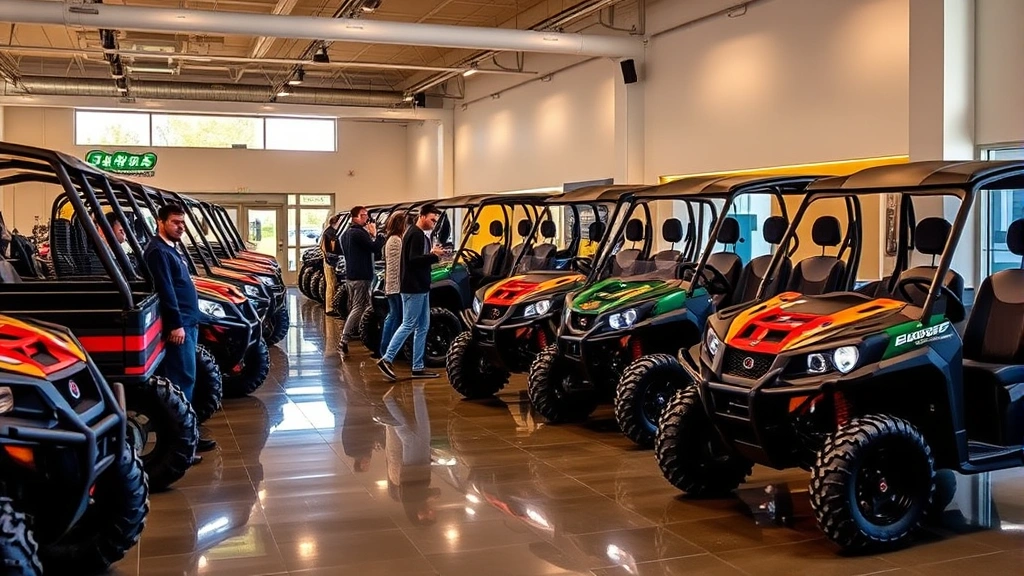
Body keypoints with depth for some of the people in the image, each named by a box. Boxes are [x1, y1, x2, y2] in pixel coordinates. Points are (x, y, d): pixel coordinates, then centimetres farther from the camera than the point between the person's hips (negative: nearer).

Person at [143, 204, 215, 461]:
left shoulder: (171, 249, 20)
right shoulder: (158, 251, -13)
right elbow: (165, 291, -20)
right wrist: (176, 324, -24)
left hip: (188, 322, 11)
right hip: (179, 325, -11)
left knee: (186, 379, 13)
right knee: (182, 380, -10)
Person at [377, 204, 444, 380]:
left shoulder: (420, 235, 17)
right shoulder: (416, 234, -14)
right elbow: (414, 260, -23)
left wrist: (432, 254, 3)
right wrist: (434, 255, -18)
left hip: (421, 288, 10)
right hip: (413, 288, -10)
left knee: (422, 327, 9)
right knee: (408, 325, -7)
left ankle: (418, 367, 12)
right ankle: (386, 360, 0)